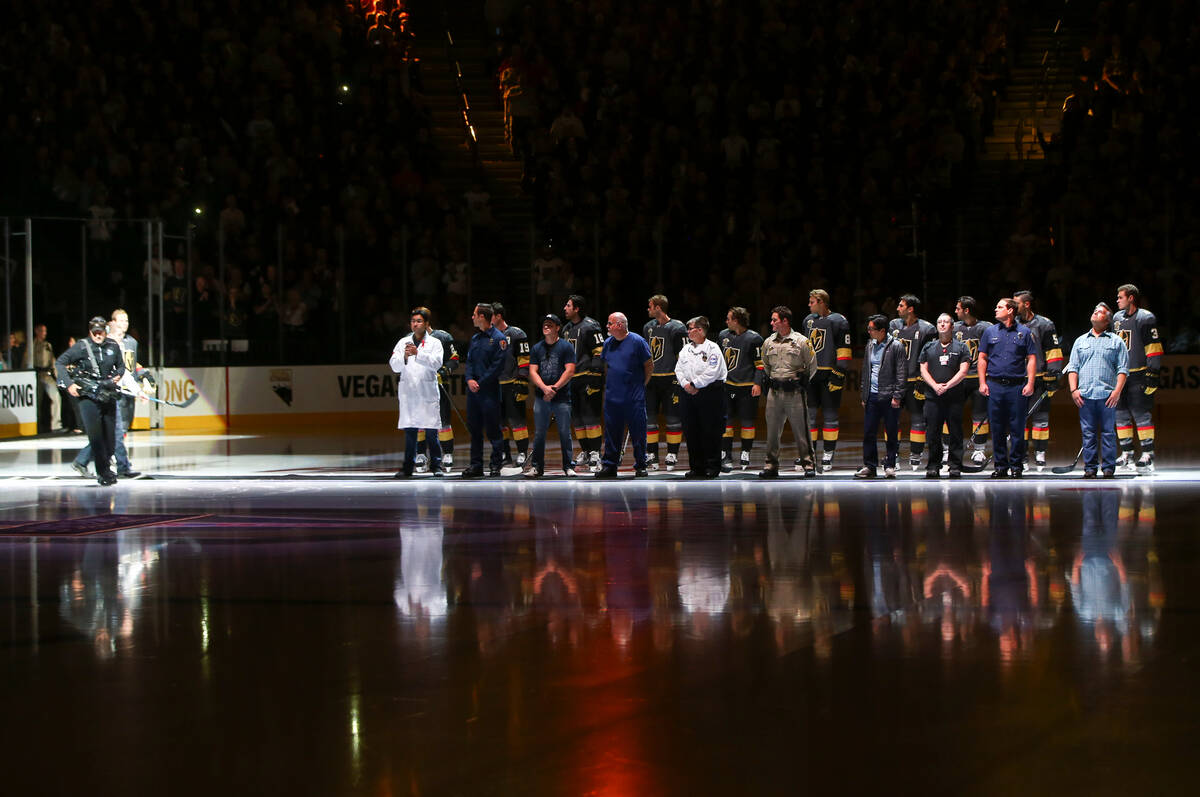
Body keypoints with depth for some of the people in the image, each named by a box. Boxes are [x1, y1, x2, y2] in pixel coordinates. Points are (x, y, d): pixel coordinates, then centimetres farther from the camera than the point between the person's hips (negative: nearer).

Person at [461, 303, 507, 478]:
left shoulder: (498, 338, -6)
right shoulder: (475, 338, 17)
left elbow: (497, 365, -11)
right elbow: (469, 362, 14)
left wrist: (480, 383, -13)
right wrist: (470, 379, -5)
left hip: (489, 390, -7)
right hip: (473, 391, 7)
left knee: (492, 429, -4)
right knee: (474, 428, 8)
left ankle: (496, 465, 1)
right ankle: (476, 465, 12)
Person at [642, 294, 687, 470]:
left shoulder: (676, 328, -7)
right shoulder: (648, 327, 13)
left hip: (670, 379, -6)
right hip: (651, 378, 6)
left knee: (672, 417, -2)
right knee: (649, 416, 5)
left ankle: (672, 455, 5)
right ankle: (651, 456, 11)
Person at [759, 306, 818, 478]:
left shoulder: (801, 341, -3)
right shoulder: (768, 343, 10)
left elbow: (812, 366, 4)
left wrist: (802, 382, 7)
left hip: (795, 393, -4)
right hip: (774, 392, 4)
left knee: (801, 429, -3)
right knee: (772, 430, 6)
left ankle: (808, 464, 3)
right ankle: (771, 465, 12)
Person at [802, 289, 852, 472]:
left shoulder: (838, 321, -4)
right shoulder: (809, 321, 15)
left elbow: (843, 350, -7)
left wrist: (838, 375, -13)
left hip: (828, 375, -5)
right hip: (810, 374, 5)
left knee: (830, 416, 0)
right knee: (808, 414, 3)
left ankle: (828, 456, 5)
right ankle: (809, 453, 10)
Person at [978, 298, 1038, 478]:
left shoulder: (1024, 333, 5)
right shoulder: (990, 332, 11)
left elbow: (1032, 359, 3)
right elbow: (982, 358, 12)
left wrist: (1030, 384, -6)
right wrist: (982, 382, 3)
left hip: (1017, 385, -2)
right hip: (995, 385, 2)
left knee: (1017, 428, -1)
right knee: (997, 428, 3)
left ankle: (1016, 465, 5)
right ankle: (1000, 465, 9)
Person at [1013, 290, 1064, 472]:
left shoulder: (1044, 324, -3)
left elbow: (1053, 352, -4)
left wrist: (1053, 377, -9)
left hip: (1039, 380, -4)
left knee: (1040, 416, -1)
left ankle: (1040, 454, 5)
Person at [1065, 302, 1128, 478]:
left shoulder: (1116, 341, 10)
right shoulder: (1080, 341, 17)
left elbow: (1123, 369, 4)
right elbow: (1072, 368, 13)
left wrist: (1117, 391, -8)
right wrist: (1074, 390, 0)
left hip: (1107, 395, -2)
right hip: (1085, 396, 2)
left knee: (1108, 432, -3)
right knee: (1088, 433, 1)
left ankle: (1109, 468, 1)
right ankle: (1090, 468, 5)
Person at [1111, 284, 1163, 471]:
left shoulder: (1145, 318, -6)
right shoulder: (1117, 318, 17)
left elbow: (1154, 348, -10)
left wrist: (1153, 373, -15)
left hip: (1139, 375, -7)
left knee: (1141, 414, -10)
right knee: (1121, 414, 7)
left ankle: (1148, 455, -8)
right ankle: (1127, 454, 14)